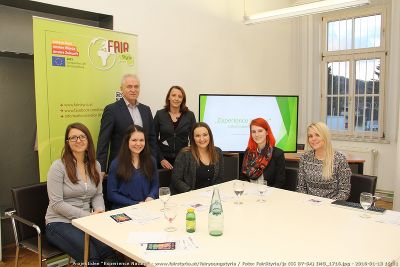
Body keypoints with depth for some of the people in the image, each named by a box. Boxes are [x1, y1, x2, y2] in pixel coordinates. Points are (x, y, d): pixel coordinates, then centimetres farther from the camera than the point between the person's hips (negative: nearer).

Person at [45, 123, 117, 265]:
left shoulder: (95, 165, 7)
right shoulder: (58, 166, -9)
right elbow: (57, 204, -13)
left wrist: (99, 211, -9)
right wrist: (87, 215, -18)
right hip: (60, 222, -4)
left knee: (110, 249, -23)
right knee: (91, 255, -26)